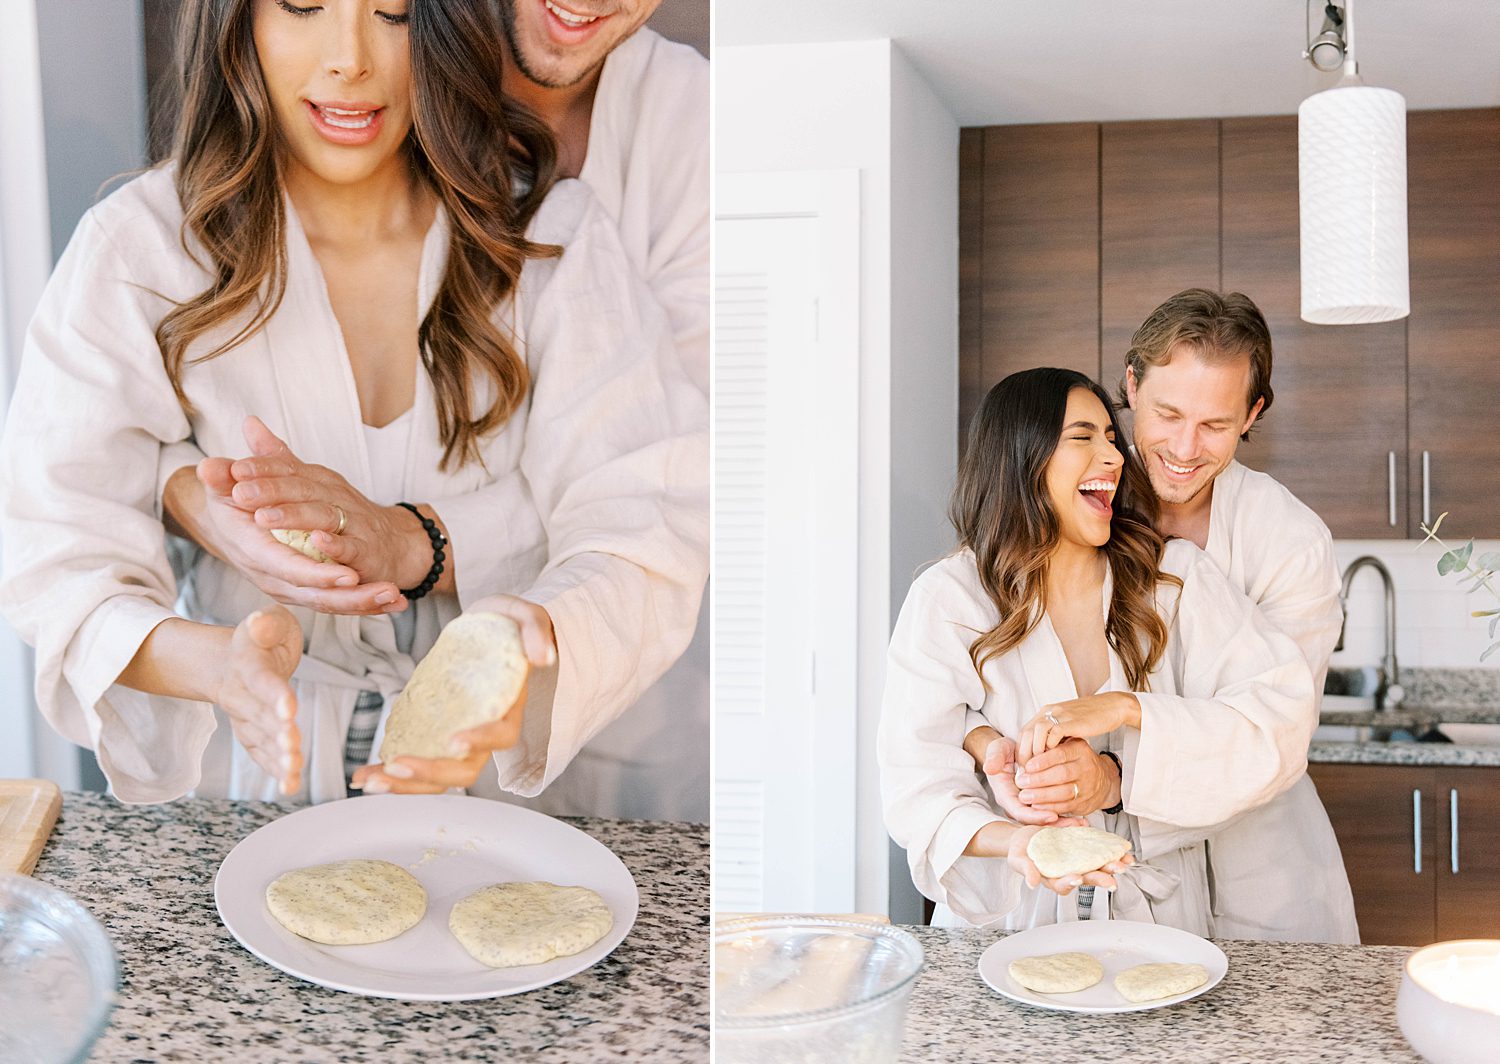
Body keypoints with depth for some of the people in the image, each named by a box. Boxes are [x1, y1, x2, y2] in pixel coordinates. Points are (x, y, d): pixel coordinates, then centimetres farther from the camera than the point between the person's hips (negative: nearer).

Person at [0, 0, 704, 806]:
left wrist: (412, 543, -34)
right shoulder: (137, 249, -9)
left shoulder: (554, 235, -7)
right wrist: (215, 662, -40)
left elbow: (656, 536, -16)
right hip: (242, 779, 0)